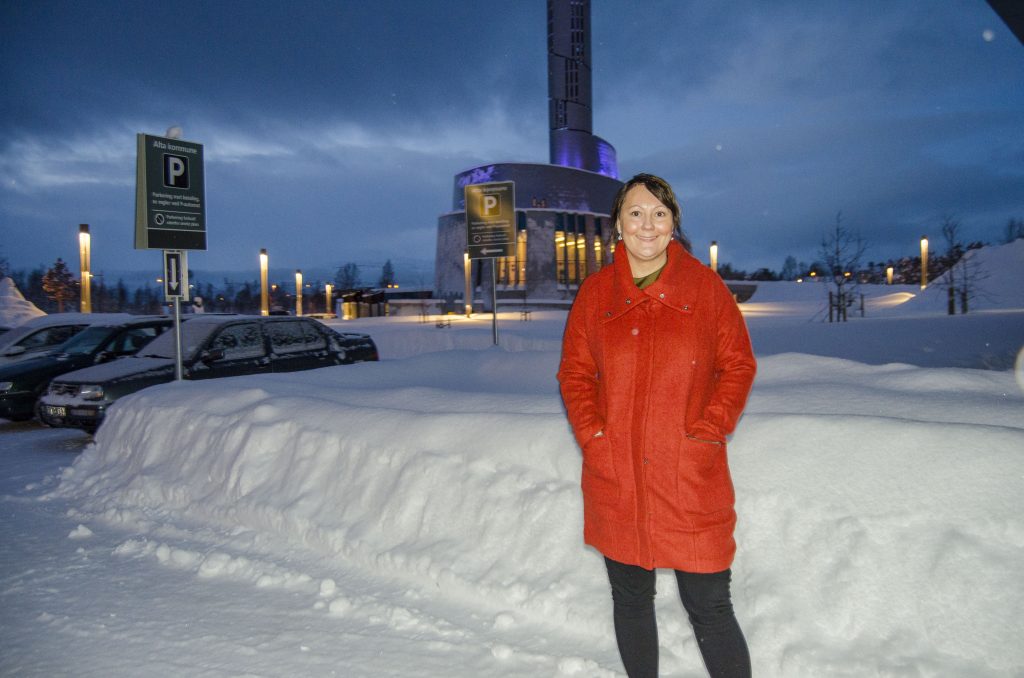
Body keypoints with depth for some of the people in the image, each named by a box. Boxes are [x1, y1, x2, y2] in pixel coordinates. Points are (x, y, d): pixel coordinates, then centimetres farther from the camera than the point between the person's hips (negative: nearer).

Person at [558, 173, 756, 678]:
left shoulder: (706, 286, 1)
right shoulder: (595, 292, 4)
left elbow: (738, 365, 3)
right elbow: (574, 372, 9)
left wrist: (707, 431, -9)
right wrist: (592, 436, -4)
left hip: (692, 480, -2)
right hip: (615, 480, 2)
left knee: (710, 608, 2)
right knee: (631, 599, 16)